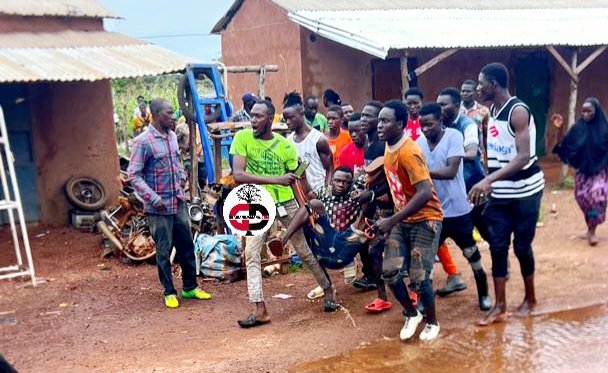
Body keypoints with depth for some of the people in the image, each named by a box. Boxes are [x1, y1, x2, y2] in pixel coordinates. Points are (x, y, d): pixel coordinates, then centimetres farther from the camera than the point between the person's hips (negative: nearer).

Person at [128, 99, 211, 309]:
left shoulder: (172, 136, 8)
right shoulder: (144, 141, -14)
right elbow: (133, 174, -15)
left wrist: (182, 176, 7)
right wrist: (153, 197, -20)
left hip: (178, 202, 7)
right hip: (159, 207, -7)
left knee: (187, 246, 12)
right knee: (164, 251, 4)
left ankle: (190, 287, 25)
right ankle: (169, 292, 18)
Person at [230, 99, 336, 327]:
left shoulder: (285, 145, -5)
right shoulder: (243, 138, -9)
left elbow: (299, 179, 4)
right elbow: (238, 175, -21)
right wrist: (276, 179, -27)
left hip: (287, 202, 0)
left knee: (304, 251, 9)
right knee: (251, 253, -10)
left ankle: (328, 289, 29)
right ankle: (260, 310, -5)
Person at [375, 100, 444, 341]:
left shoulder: (408, 152, -24)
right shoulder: (389, 148, 3)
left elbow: (425, 193, -30)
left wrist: (392, 221, -28)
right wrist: (394, 220, 13)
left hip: (424, 220, -7)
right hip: (402, 219, 7)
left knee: (419, 277, -6)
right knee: (390, 272, -1)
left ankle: (432, 322, 19)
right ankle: (411, 314, 22)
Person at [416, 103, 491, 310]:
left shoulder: (453, 136, -14)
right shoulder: (419, 144, -1)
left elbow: (451, 171, -24)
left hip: (457, 210, -3)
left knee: (472, 254, 11)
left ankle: (484, 295, 30)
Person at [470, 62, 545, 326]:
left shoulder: (518, 111, -19)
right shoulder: (492, 111, 6)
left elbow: (523, 157, -28)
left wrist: (488, 180, -37)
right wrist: (488, 184, 11)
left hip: (525, 191, -6)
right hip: (499, 193, 7)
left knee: (522, 246, 5)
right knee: (497, 247, 3)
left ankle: (530, 298, 26)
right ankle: (500, 306, 9)